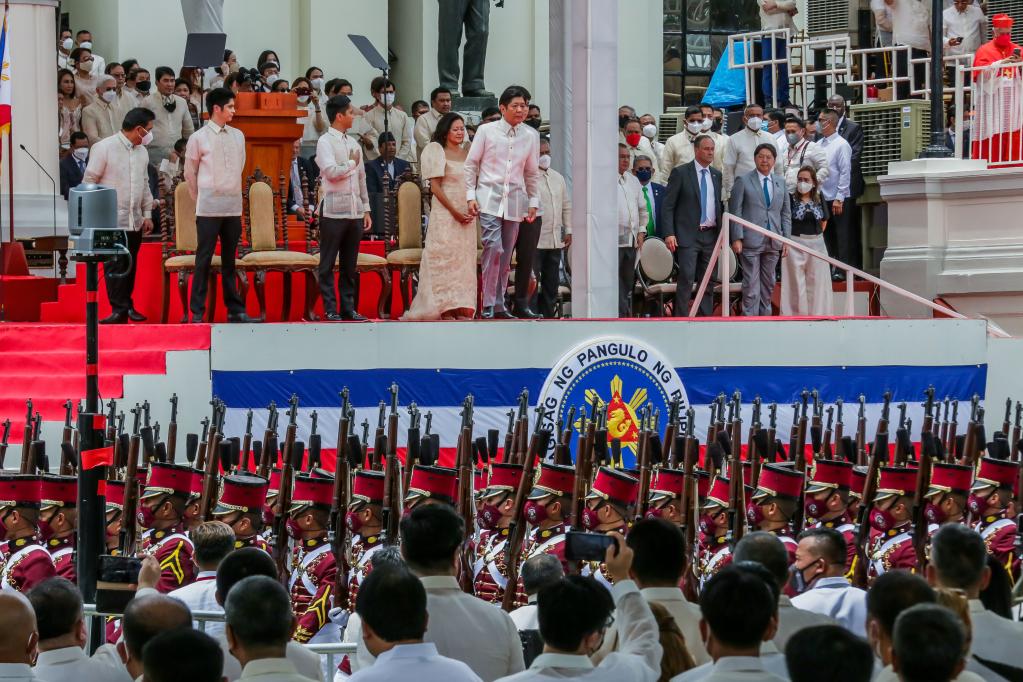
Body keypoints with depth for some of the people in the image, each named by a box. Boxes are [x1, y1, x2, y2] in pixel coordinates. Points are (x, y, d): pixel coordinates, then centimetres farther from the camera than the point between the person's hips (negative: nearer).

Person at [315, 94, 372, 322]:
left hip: (354, 213, 7)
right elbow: (331, 171, -19)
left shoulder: (353, 145, 16)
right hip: (334, 212, -7)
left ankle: (348, 308, 13)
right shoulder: (325, 142, -5)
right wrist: (352, 163, -4)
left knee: (349, 265, 9)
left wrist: (366, 210, 15)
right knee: (328, 263, -2)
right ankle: (330, 309, 0)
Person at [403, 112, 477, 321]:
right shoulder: (438, 152, -3)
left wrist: (472, 210, 1)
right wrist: (454, 212, -13)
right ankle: (446, 310, -9)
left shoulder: (467, 154, 14)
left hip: (467, 215, 6)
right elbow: (435, 187, -8)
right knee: (445, 257, -7)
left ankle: (462, 309, 4)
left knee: (464, 260, 3)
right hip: (445, 213, -6)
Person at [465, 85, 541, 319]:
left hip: (515, 201, 4)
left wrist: (533, 202, 11)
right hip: (489, 198, -4)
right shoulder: (486, 131, -1)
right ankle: (488, 306, -13)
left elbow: (532, 173, 16)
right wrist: (470, 196, -4)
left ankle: (499, 304, 13)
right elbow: (471, 164, 3)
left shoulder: (531, 136, 7)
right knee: (493, 248, -17)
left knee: (506, 255, 6)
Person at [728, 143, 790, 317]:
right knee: (751, 286, -6)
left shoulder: (780, 183, 14)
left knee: (768, 285, 8)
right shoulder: (743, 181, 1)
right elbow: (735, 211, -2)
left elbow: (786, 213, 16)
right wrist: (737, 238, -10)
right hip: (751, 242, -4)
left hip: (773, 243, 4)